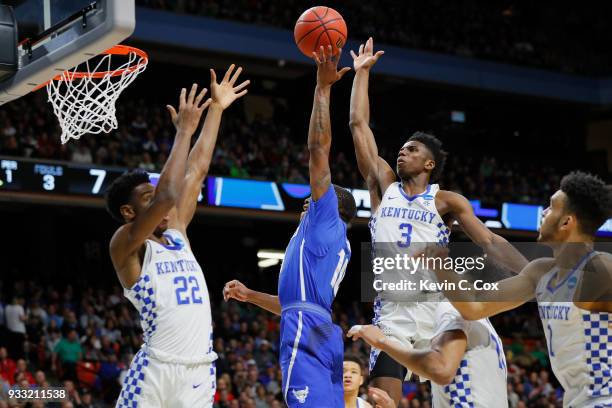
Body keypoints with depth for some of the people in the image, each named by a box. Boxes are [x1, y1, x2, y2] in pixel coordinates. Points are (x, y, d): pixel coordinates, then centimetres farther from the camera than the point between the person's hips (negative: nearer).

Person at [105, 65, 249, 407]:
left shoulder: (176, 233, 17)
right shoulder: (125, 245, -4)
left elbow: (197, 171, 18)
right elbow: (167, 198, -20)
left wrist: (216, 109, 18)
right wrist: (185, 130, -12)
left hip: (200, 370, 7)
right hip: (157, 369, -7)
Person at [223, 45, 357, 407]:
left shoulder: (326, 219, 6)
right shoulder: (330, 240, 32)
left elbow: (319, 148, -1)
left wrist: (323, 87, 2)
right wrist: (250, 295, 38)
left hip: (307, 335, -10)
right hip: (320, 332, 10)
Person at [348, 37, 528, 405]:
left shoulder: (447, 201, 4)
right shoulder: (384, 185, 12)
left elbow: (490, 242, -3)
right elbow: (359, 124, 12)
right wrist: (362, 72, 15)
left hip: (438, 309, -2)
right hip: (391, 312, 2)